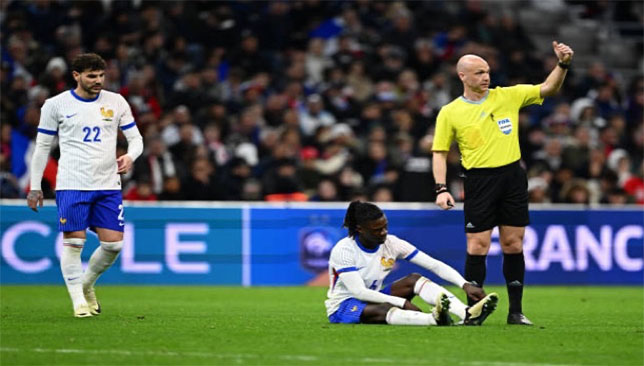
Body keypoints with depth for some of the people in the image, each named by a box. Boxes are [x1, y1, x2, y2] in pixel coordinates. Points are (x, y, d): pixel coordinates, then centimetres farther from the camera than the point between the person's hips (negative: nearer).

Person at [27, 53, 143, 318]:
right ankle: (79, 301, 3)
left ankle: (86, 284, 25)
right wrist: (35, 186, 4)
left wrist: (130, 157, -12)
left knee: (113, 244, -1)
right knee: (73, 242, -7)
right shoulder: (56, 105, 1)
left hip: (108, 186, 3)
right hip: (71, 185, -3)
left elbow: (135, 138, 11)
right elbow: (42, 146, 6)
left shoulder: (116, 102, 7)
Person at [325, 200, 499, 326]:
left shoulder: (391, 243, -4)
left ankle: (467, 315, -42)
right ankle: (434, 319, -67)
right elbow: (359, 292, -27)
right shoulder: (343, 250, -19)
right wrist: (403, 303, -32)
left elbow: (435, 265, -8)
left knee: (414, 279, -19)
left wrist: (465, 285, -23)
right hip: (342, 307, -6)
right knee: (384, 309, -39)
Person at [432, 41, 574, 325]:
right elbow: (440, 152, 4)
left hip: (512, 176, 2)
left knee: (513, 246, 4)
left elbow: (548, 89, 9)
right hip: (479, 181, -2)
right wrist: (441, 189, -7)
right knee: (477, 248, -6)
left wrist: (563, 64, -8)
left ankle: (516, 311, 10)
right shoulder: (449, 113, 1)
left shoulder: (508, 96, 7)